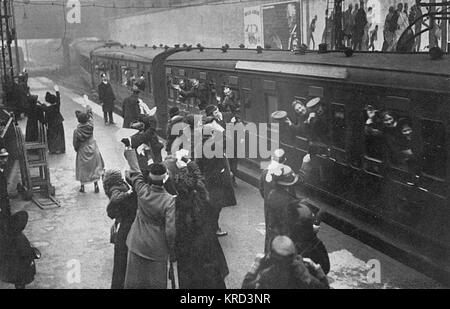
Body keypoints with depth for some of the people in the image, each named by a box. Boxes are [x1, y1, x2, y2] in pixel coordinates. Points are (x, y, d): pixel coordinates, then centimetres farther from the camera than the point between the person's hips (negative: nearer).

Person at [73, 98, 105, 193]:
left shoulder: (77, 131, -20)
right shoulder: (90, 125, -16)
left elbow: (75, 144, -10)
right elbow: (90, 112, -2)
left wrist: (77, 150, 11)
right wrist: (86, 101, 10)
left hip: (82, 151, -2)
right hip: (92, 149, 2)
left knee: (82, 168, 11)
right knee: (95, 166, 12)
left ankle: (82, 186, 19)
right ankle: (96, 185, 16)